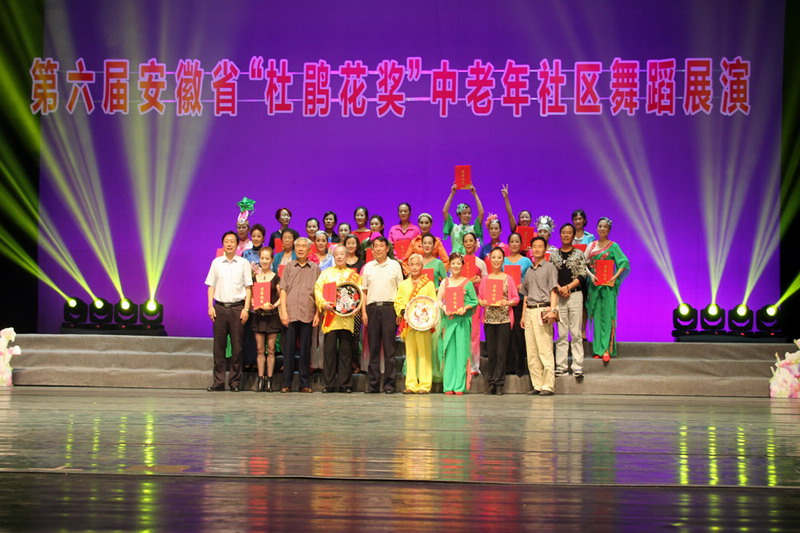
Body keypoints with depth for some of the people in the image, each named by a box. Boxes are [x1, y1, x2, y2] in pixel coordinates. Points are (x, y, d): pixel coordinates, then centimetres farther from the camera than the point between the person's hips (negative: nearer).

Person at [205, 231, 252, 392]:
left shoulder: (243, 263, 5)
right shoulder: (216, 262, 10)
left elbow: (248, 287, 5)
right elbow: (211, 286, 11)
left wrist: (246, 308, -4)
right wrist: (210, 306, 0)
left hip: (237, 307, -1)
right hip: (220, 306, 1)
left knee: (237, 346, -2)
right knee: (219, 345, 0)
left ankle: (235, 381, 4)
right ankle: (218, 381, 3)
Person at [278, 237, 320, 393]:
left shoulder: (315, 269, 10)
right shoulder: (288, 267, 10)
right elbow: (283, 290, 5)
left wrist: (317, 314, 1)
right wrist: (283, 311, -5)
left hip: (307, 315, 0)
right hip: (290, 315, 0)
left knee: (305, 350, 2)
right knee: (288, 349, 0)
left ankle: (305, 383, 7)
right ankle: (287, 383, 3)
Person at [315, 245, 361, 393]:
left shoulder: (353, 275, 15)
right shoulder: (326, 273, 15)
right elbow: (317, 289, 4)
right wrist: (324, 303, -13)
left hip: (347, 317, 0)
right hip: (330, 316, 0)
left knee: (345, 350, -2)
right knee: (329, 350, -4)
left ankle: (344, 383, 1)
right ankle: (329, 384, 0)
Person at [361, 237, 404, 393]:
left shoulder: (394, 265, 7)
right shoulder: (368, 267, 13)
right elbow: (364, 291, 14)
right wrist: (364, 311, 4)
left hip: (389, 307, -2)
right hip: (372, 308, 2)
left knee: (389, 346, -4)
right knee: (373, 346, 2)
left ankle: (389, 383, -1)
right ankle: (373, 383, 6)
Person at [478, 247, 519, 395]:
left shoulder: (508, 279, 3)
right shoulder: (485, 279, 10)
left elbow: (516, 298, 3)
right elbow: (479, 297, 12)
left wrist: (507, 302, -15)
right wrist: (483, 302, -9)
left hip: (504, 318, -2)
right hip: (489, 318, 2)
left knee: (501, 352, -4)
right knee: (490, 352, 3)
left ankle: (498, 384, -1)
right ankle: (491, 383, 8)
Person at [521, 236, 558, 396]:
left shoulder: (549, 267, 3)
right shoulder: (529, 271, 21)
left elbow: (553, 291, -5)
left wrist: (552, 310, -17)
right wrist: (523, 315, 16)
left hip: (542, 309, -7)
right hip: (529, 311, 7)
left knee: (545, 350, -11)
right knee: (531, 352, 4)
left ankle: (548, 385, -11)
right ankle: (537, 385, 6)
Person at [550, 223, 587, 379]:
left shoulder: (579, 254, 5)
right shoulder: (554, 254, 10)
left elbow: (582, 275, -2)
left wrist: (568, 287, -12)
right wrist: (559, 289, -10)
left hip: (575, 295, -2)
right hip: (558, 295, 2)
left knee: (576, 333, -4)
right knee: (561, 333, 3)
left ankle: (577, 366, -5)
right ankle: (561, 366, 5)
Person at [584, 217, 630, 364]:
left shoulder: (613, 246, 3)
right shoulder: (591, 245, 12)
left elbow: (624, 263, -4)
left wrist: (615, 277, -15)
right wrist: (591, 275, -10)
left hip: (608, 285, -4)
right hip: (594, 284, 4)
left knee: (607, 316, -9)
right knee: (596, 316, 3)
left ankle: (607, 350, -14)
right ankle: (598, 349, 6)